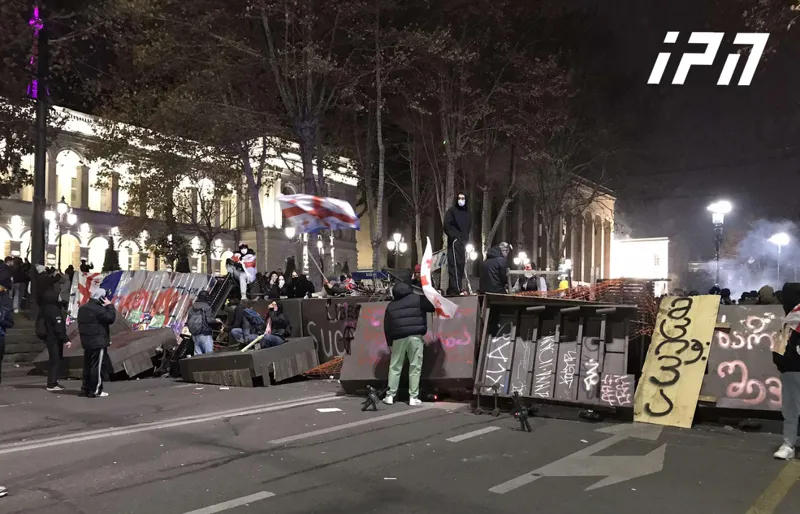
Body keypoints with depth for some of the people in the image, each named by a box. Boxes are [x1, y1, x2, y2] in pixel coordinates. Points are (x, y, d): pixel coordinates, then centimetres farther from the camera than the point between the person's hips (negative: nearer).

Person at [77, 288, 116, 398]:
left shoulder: (83, 308, 14)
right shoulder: (98, 309, -18)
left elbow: (80, 324, 20)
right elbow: (111, 318, -19)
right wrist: (110, 305, -10)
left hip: (86, 342, 9)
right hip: (98, 342, -9)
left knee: (88, 365, 16)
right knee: (98, 366, -4)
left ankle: (86, 388, 22)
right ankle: (95, 391, -2)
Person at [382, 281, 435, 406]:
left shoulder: (390, 306, 15)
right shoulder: (418, 299, 3)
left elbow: (387, 327, 15)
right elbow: (433, 306, -2)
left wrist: (390, 343, 23)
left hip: (398, 338, 3)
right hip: (415, 337, -3)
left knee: (395, 366, 10)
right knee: (415, 367, 2)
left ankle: (390, 395, 10)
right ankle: (413, 397, 3)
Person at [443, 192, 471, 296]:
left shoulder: (467, 213, 20)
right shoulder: (451, 211, 2)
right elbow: (447, 226, -5)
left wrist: (466, 239, 11)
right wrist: (454, 237, -14)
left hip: (463, 242, 7)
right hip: (454, 241, -7)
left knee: (460, 265, 4)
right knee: (455, 264, -15)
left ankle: (452, 289, 7)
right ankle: (456, 289, -21)